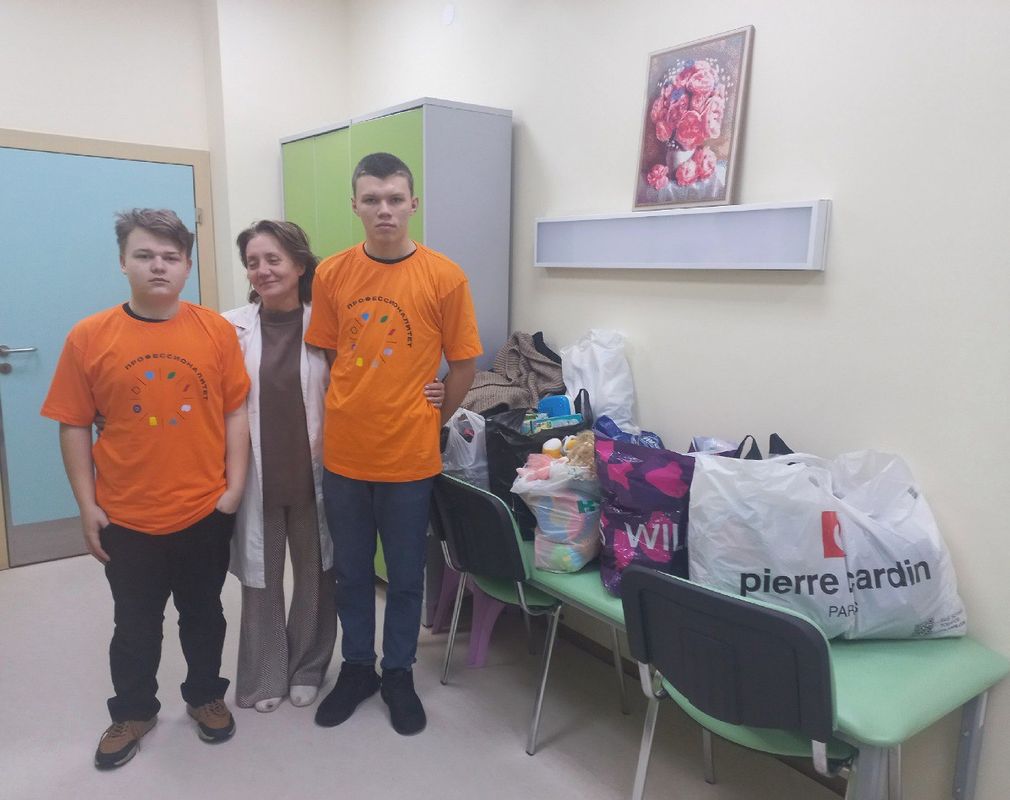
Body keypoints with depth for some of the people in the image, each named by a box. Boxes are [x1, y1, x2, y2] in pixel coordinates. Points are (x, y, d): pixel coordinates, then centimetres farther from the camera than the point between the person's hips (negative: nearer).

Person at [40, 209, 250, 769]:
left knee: (204, 615, 19)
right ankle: (133, 712, 41)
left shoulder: (216, 330, -6)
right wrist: (87, 507, -3)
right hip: (126, 519, 0)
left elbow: (236, 412, -3)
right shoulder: (88, 337, -7)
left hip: (206, 513, 0)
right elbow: (73, 426, -3)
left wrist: (234, 488, -6)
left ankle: (206, 696, 42)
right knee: (135, 625, 18)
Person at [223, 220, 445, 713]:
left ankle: (307, 669, 36)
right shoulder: (230, 328, -4)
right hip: (256, 477, 0)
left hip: (314, 473, 0)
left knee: (315, 574, 14)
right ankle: (263, 677, 33)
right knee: (260, 578, 12)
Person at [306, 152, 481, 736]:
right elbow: (324, 357, 9)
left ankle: (399, 674, 34)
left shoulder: (445, 277, -9)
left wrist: (429, 422, 4)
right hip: (343, 454, 3)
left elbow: (464, 366, -1)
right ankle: (357, 668, 38)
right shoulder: (331, 274, -1)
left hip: (410, 457, -2)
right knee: (351, 573, 17)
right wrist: (346, 415, 4)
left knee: (406, 576, 13)